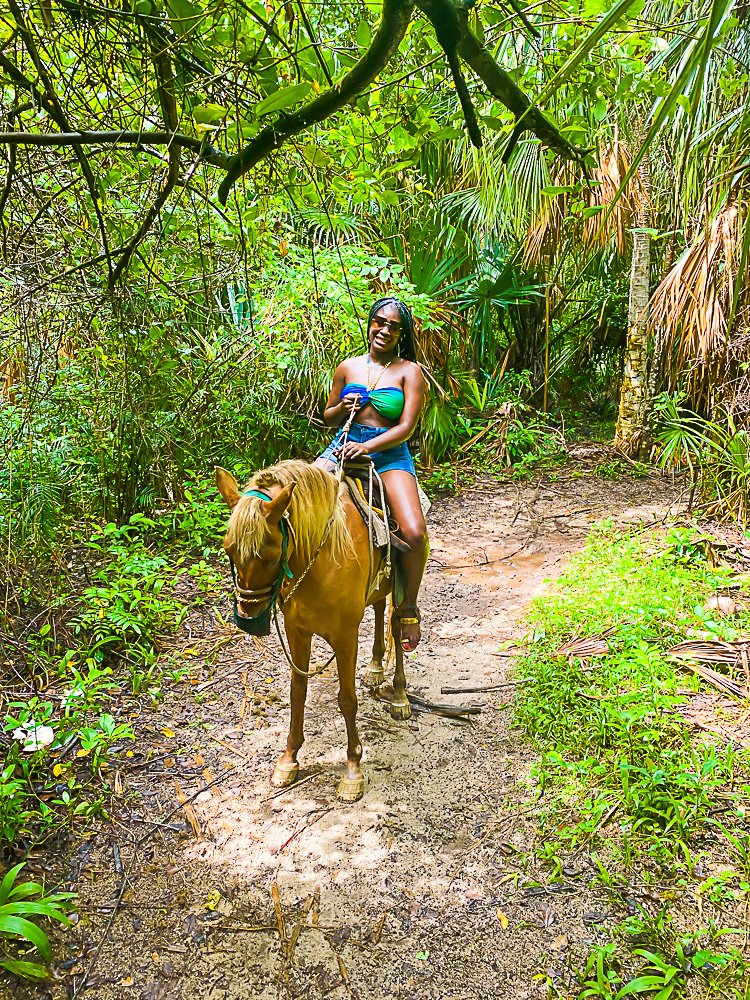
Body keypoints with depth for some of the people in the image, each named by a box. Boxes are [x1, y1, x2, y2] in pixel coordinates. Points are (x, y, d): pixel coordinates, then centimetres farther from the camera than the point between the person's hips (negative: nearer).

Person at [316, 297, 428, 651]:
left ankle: (409, 605, -1)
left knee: (415, 533, -25)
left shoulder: (409, 371, 2)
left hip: (390, 455, -3)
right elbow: (328, 418, 21)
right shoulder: (347, 368, 12)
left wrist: (367, 447, -21)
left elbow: (406, 427, -7)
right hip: (343, 447, 3)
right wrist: (342, 408, -3)